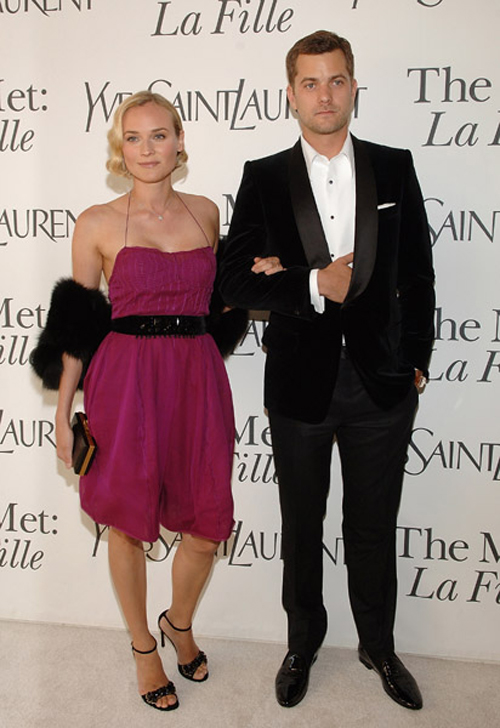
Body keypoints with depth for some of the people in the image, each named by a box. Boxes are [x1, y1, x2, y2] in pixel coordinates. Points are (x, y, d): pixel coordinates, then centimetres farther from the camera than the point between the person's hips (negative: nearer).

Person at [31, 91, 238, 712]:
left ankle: (180, 623, 40)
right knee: (129, 524, 10)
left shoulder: (206, 212, 8)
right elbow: (76, 326, 2)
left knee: (207, 529, 7)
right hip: (126, 380, -2)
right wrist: (64, 411, 1)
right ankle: (143, 646, 37)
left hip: (197, 377, 3)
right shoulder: (97, 224, -1)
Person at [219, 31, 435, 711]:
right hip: (301, 383, 0)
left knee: (374, 528, 15)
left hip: (381, 382, 1)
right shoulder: (264, 178, 0)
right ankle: (303, 642, 39)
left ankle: (379, 647, 38)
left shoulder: (394, 167, 3)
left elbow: (418, 271, 6)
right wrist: (312, 286, -18)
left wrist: (417, 360, 2)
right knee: (302, 528, 16)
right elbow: (234, 282, -5)